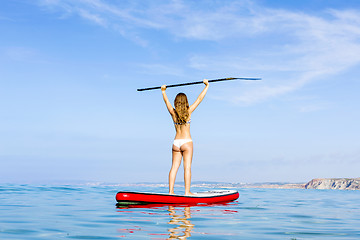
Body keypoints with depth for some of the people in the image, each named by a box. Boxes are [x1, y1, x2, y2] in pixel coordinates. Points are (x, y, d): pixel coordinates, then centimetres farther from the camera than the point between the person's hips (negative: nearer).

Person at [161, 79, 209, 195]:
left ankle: (171, 191, 2)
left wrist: (163, 91, 35)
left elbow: (166, 101, 18)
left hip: (176, 142, 4)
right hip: (186, 142, -4)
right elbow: (199, 99, 0)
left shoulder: (173, 113, 1)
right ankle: (187, 191, -7)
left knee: (174, 167, 4)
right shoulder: (188, 111, -6)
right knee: (187, 167, -5)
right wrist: (206, 86, 9)